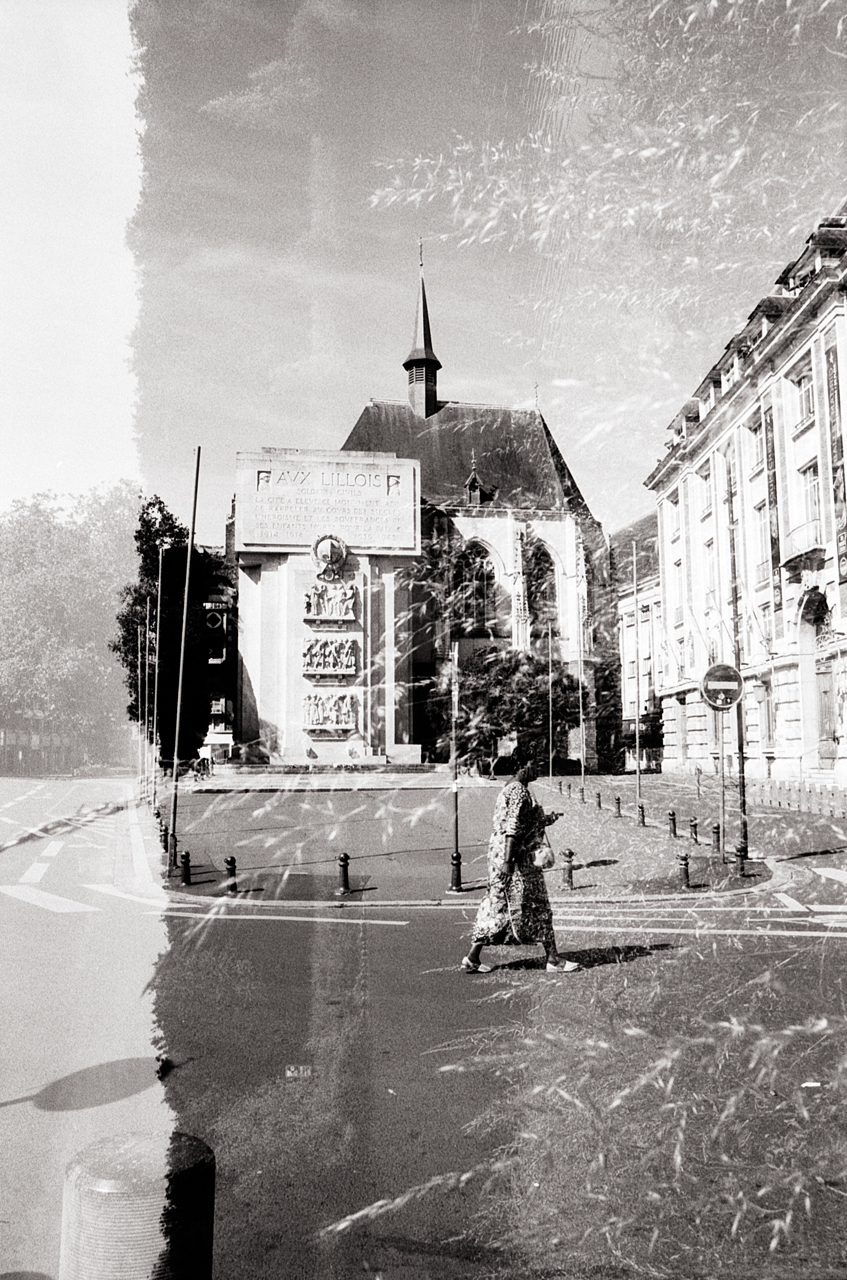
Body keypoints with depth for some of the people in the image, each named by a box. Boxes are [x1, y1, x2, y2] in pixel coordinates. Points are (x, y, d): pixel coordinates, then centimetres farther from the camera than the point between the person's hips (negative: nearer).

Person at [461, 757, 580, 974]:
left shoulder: (508, 790, 17)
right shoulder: (518, 790, -15)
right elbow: (513, 826, -23)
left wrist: (549, 818, 40)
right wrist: (508, 860, -28)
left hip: (498, 852, 10)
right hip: (514, 854, -10)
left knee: (497, 906, 11)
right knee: (536, 905, 0)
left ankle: (472, 958, 12)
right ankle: (553, 959, 9)